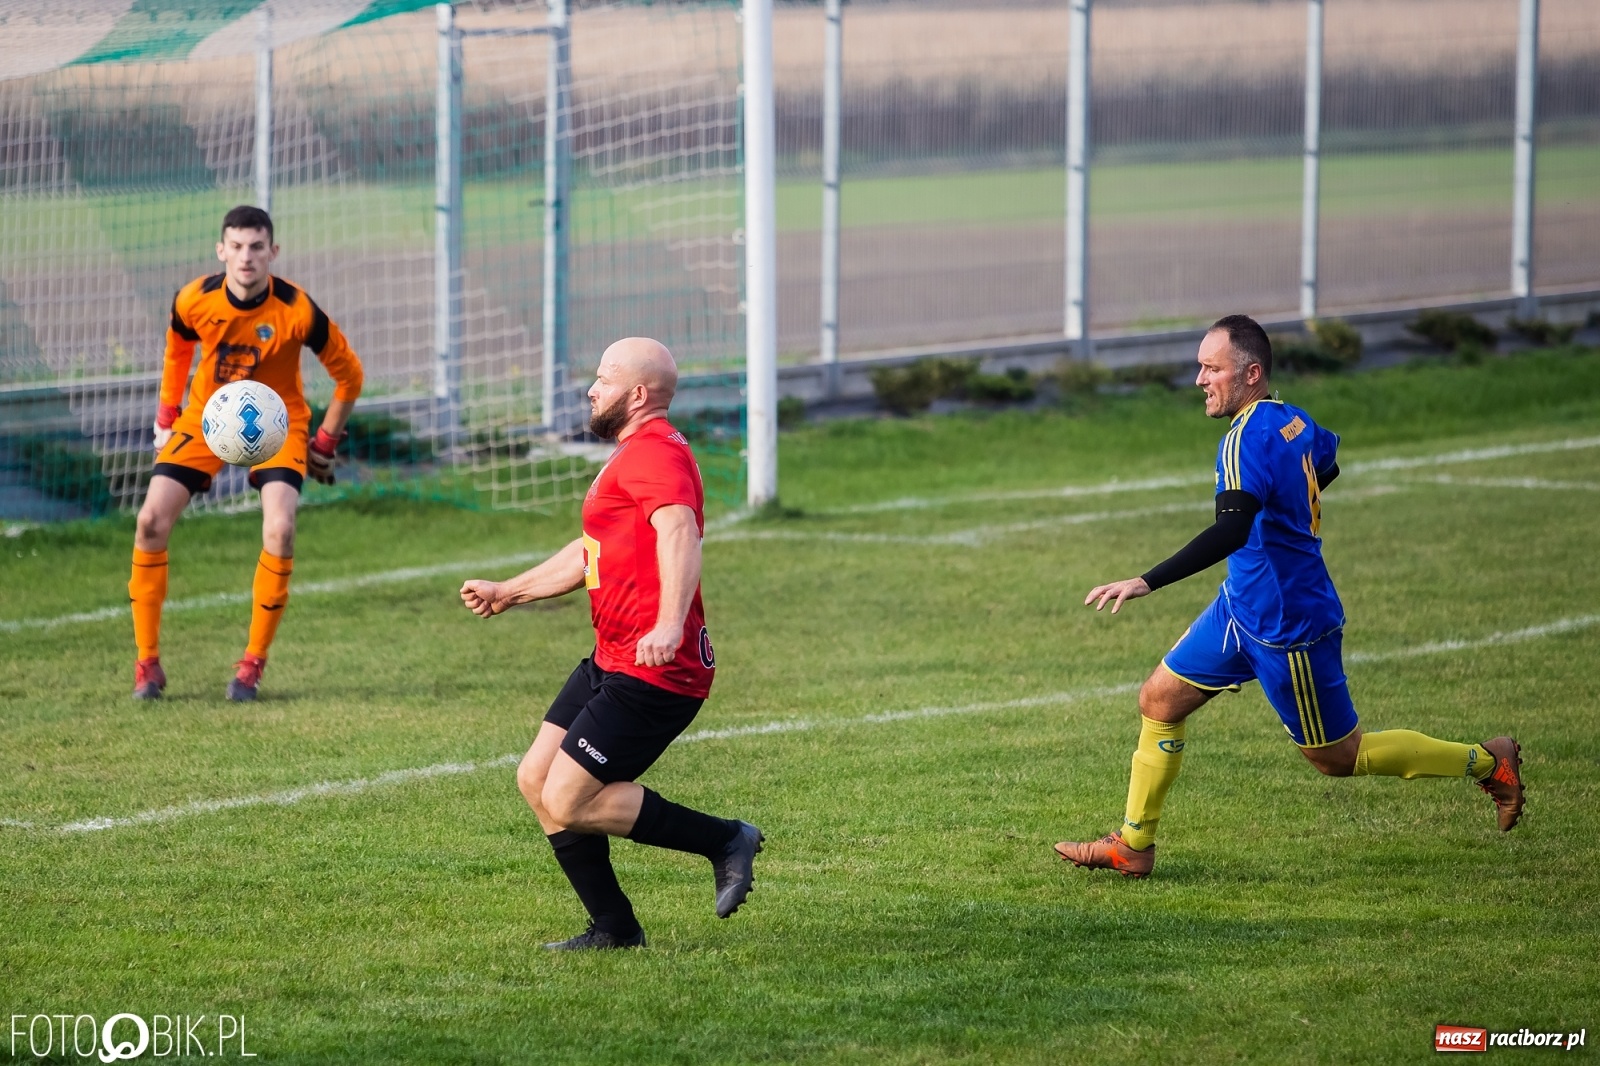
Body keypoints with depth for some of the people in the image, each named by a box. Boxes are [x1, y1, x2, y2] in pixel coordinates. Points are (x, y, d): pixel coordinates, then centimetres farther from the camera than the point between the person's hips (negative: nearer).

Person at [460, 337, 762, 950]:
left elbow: (679, 534, -34)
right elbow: (592, 554, 35)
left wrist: (670, 625, -49)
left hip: (654, 672, -11)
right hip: (610, 663, 11)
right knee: (536, 780, 10)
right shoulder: (634, 456, 21)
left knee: (566, 803, -12)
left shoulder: (655, 453, -15)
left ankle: (724, 840, -3)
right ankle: (613, 928, 15)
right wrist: (506, 594, 38)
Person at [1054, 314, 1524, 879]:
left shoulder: (1249, 437, -26)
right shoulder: (1291, 420, 2)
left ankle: (1487, 762, 17)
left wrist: (1146, 582, -45)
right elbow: (1326, 461, 23)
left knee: (1338, 757, 5)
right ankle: (1132, 846, 15)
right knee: (1159, 701, 8)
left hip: (1287, 629, -9)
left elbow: (1232, 531, -40)